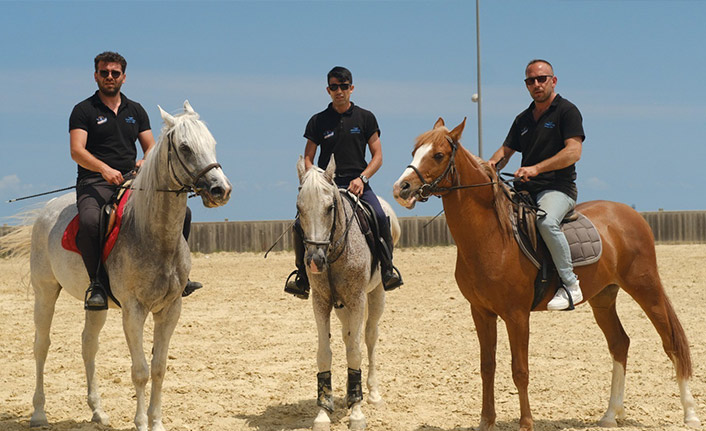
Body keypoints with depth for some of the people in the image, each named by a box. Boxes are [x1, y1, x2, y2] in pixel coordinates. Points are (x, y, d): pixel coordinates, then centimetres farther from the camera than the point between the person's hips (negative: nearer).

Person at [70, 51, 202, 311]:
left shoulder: (136, 111, 18)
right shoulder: (84, 111, 3)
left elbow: (151, 147, 16)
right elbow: (76, 151, -9)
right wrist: (104, 168, -26)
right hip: (95, 182, -5)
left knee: (181, 212, -10)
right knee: (89, 222, -36)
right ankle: (96, 283, -24)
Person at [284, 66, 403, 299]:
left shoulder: (365, 118, 9)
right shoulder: (318, 121, 9)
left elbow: (377, 156, 6)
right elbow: (308, 159, 11)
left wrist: (362, 178, -11)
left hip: (358, 183, -1)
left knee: (381, 219, -27)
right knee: (301, 225, -20)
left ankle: (387, 267, -8)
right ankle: (302, 274, -2)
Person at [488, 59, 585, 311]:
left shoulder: (567, 111, -1)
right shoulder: (523, 119, 20)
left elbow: (573, 152, -14)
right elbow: (506, 150, 23)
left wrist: (536, 168, -23)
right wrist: (493, 163, -2)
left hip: (558, 188, -8)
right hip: (525, 189, 8)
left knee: (546, 221, -36)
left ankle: (570, 284, -28)